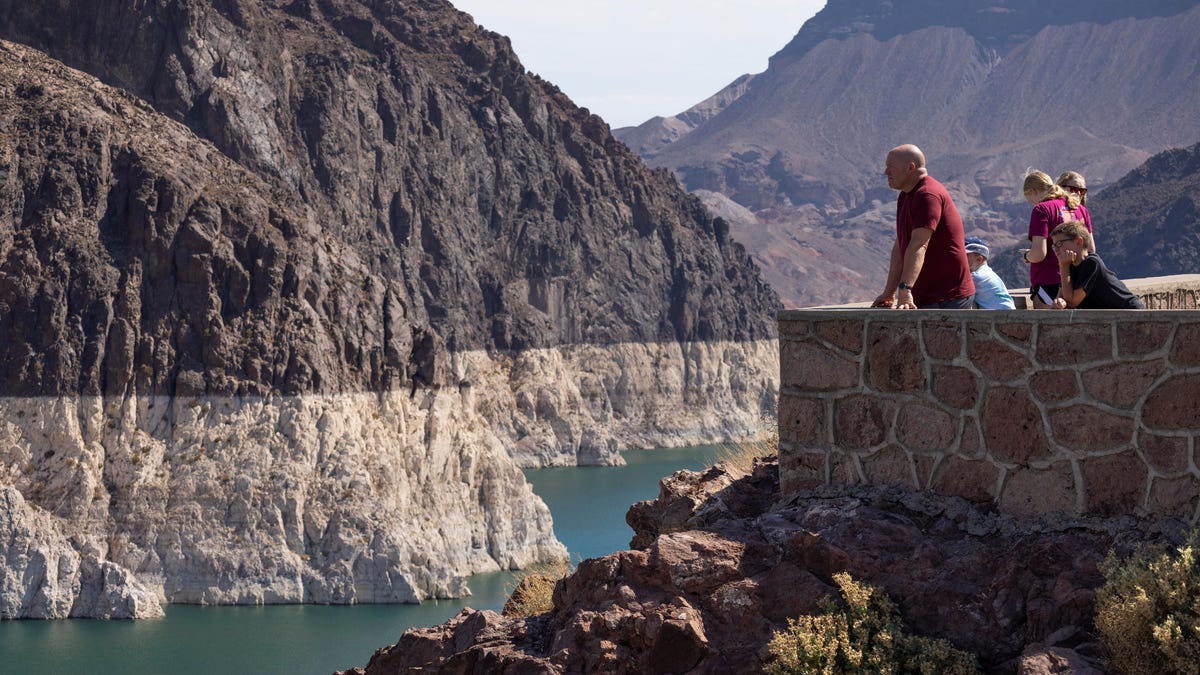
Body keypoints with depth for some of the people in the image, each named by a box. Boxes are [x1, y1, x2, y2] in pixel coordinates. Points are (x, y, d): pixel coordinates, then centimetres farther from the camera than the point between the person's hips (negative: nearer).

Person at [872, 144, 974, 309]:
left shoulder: (927, 195, -17)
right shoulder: (905, 196, 17)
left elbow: (919, 245, -30)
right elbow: (900, 246, 19)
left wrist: (905, 290, -40)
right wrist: (889, 292, 15)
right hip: (925, 298, 10)